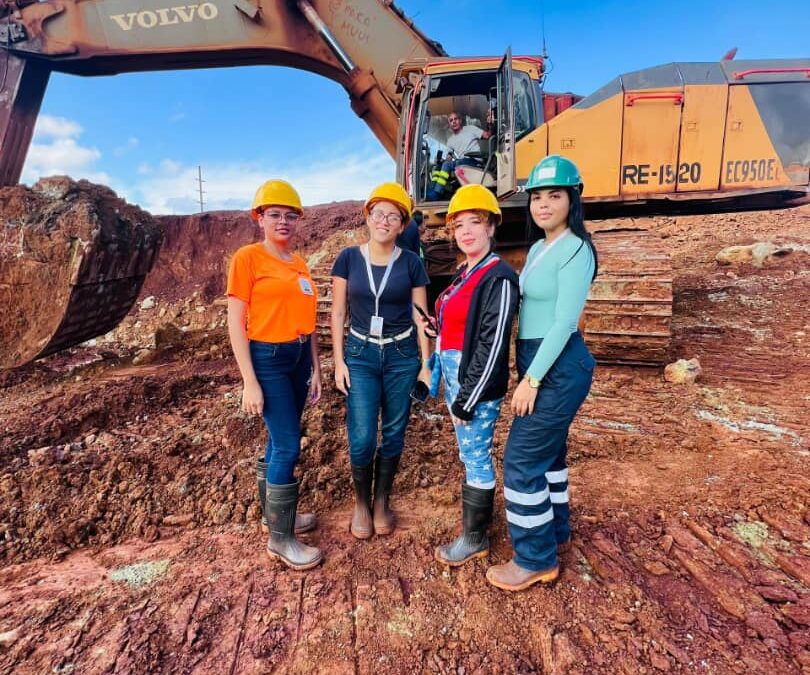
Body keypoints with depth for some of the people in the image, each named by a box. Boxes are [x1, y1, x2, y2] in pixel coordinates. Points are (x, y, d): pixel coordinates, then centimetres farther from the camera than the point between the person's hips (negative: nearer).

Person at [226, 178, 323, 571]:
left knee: (280, 441, 16)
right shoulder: (247, 258, -7)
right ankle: (280, 539, 10)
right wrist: (249, 381, -14)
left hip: (299, 357, 6)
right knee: (288, 446, -5)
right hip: (267, 358, -6)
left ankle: (275, 512, 33)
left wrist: (315, 369, 11)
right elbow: (235, 322, -10)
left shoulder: (300, 265, 11)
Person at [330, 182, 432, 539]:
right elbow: (337, 313, 1)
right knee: (362, 437, -5)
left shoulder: (411, 263, -1)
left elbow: (421, 317, 3)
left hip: (402, 355, 1)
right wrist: (339, 361, -3)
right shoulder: (348, 258, -1)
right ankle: (361, 502, 21)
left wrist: (426, 364, 1)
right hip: (360, 354, -1)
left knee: (393, 434, 8)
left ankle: (382, 501, 29)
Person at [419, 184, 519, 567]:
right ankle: (479, 516, 38)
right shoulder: (463, 274, 12)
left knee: (476, 457, 4)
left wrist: (468, 400, -18)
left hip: (476, 385, -8)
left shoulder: (498, 279, -15)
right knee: (471, 455, 20)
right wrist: (446, 380, 9)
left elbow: (492, 348, -19)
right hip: (455, 379, 8)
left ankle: (475, 539, 20)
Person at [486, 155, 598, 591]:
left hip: (558, 367, -9)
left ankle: (536, 560, 12)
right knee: (546, 451, 19)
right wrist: (528, 373, 12)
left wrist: (532, 379, -20)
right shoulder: (538, 249, 13)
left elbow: (564, 322, -20)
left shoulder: (574, 250, -14)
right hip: (539, 362, 9)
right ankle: (555, 533, 37)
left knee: (523, 458, -4)